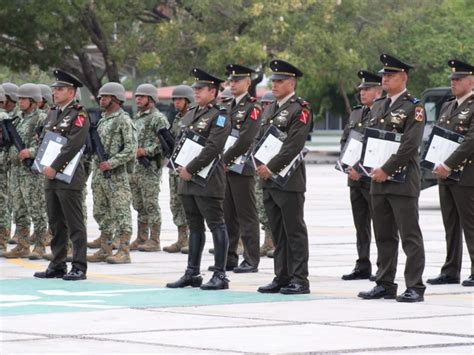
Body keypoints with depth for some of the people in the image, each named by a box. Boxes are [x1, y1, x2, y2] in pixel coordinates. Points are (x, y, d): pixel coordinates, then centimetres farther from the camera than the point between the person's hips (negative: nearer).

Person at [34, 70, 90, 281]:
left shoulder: (79, 116, -9)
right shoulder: (52, 114, 16)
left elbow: (73, 145, -18)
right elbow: (43, 139, 20)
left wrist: (55, 167, -19)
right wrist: (44, 165, 5)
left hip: (69, 177, -8)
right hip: (50, 176, 8)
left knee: (74, 224, -5)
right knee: (56, 224, 11)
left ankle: (79, 268, -3)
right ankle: (57, 266, 17)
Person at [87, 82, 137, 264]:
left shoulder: (124, 120, -10)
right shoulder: (103, 119, 16)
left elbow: (131, 148, -17)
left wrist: (112, 162, -22)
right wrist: (97, 163, 11)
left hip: (116, 174, -9)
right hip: (99, 173, 9)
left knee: (121, 211, -6)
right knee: (102, 212, 11)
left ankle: (124, 251, -6)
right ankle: (105, 250, 17)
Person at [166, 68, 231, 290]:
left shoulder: (219, 116, -9)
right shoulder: (190, 114, 17)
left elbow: (212, 148, -18)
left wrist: (191, 169, -18)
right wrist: (178, 166, 5)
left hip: (208, 181, -8)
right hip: (187, 181, 8)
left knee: (216, 226, -5)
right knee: (195, 227, 13)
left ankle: (220, 275, -3)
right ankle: (192, 274, 18)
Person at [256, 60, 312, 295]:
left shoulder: (300, 109, -9)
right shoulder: (272, 108, 17)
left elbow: (294, 145, -17)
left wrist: (271, 167, -18)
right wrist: (260, 165, 5)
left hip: (289, 180, -8)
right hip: (269, 179, 8)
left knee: (294, 231, -4)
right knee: (278, 232, 10)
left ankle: (299, 280, -2)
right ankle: (282, 277, 15)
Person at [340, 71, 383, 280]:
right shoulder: (356, 114, 16)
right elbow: (344, 140, 16)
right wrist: (349, 165, -1)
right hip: (355, 177, 8)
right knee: (361, 225, 11)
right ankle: (363, 267, 17)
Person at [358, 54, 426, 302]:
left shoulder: (414, 107, -7)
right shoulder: (378, 106, 16)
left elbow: (410, 144, -15)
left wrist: (387, 170, -17)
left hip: (403, 180, -7)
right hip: (378, 181, 7)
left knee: (410, 237, -5)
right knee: (384, 236, 11)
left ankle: (415, 288, -4)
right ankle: (385, 285, 16)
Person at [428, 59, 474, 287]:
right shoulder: (447, 107, 16)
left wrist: (448, 166, -20)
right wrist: (437, 165, 1)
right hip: (445, 175, 8)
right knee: (451, 225, 11)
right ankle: (450, 271, 14)